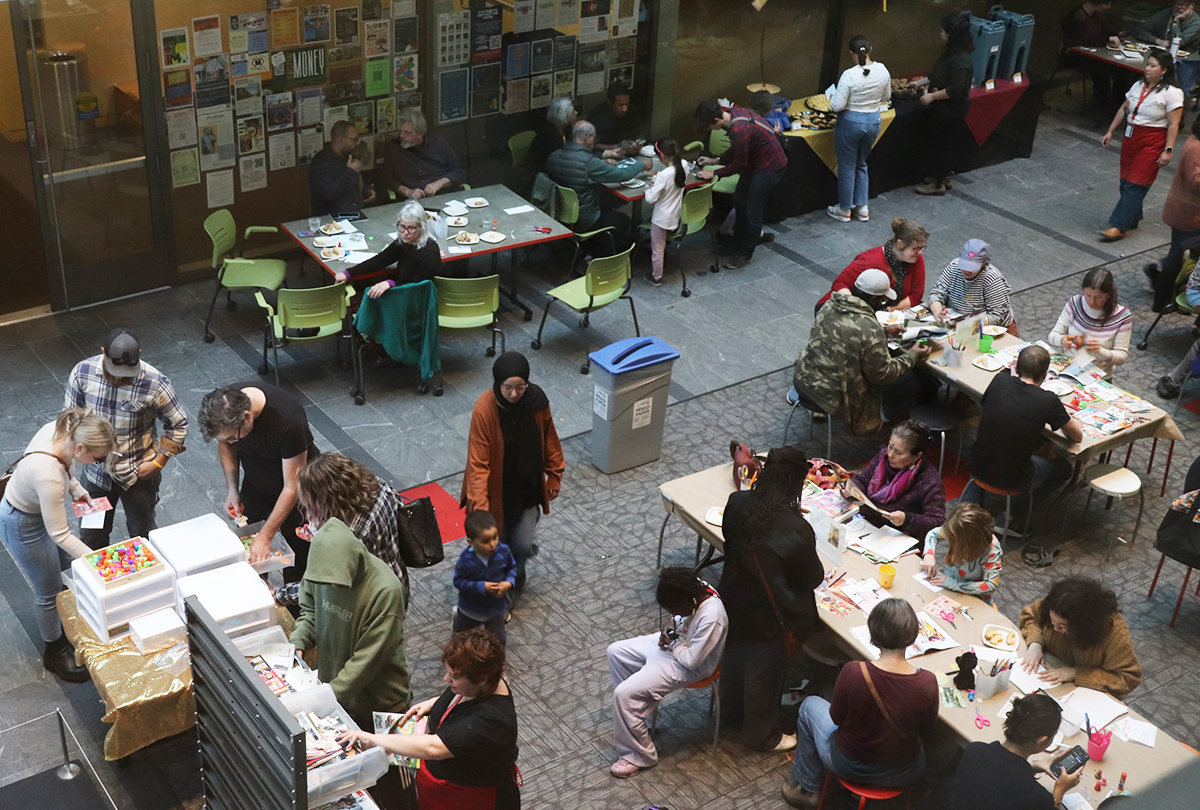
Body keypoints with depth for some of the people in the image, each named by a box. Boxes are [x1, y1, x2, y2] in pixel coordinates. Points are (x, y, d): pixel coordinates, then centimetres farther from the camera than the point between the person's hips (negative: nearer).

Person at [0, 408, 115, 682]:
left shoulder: (57, 429, -22)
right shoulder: (48, 476, -43)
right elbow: (59, 535, -32)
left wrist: (78, 491, -5)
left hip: (38, 507, 8)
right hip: (23, 525, -8)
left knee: (67, 567, 25)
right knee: (49, 590, 12)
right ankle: (55, 653, 35)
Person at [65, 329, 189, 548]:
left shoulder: (155, 383, -24)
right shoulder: (82, 372, -17)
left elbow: (178, 424, -10)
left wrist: (158, 462, -12)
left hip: (138, 474, -2)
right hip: (96, 470, 2)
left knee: (142, 533, 19)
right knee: (91, 535, 19)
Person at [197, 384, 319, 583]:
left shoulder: (289, 421, -39)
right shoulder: (225, 405, -23)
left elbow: (292, 487, -30)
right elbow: (225, 443, 1)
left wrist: (265, 536, -28)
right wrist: (232, 489, -9)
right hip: (255, 484, 5)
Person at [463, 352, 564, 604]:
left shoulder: (537, 401, -15)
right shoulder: (484, 409, -26)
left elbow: (549, 441, 2)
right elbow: (478, 462, -24)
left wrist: (554, 476, 10)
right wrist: (478, 503, -28)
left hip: (528, 489, 3)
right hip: (497, 491, -3)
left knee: (525, 545, 7)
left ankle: (516, 571, 43)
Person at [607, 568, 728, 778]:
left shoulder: (711, 617, -37)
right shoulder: (695, 589, -14)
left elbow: (692, 660, -27)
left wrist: (672, 643, -12)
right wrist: (671, 632, -7)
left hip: (687, 666, -9)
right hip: (677, 641, 9)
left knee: (623, 694, -16)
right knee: (615, 651, 12)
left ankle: (639, 755, 1)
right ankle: (638, 707, 25)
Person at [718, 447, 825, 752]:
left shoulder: (737, 503, -18)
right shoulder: (796, 530, -34)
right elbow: (812, 578, -18)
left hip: (732, 600, 6)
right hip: (764, 618, -6)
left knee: (735, 653, 29)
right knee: (764, 671, 17)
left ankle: (732, 710, 55)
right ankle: (762, 735, 39)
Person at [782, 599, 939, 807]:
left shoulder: (852, 673, -30)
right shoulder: (928, 683, -25)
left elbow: (836, 717, -11)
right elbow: (926, 729, -6)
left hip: (850, 767, -2)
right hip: (905, 775, 2)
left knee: (810, 705, 24)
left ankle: (807, 788, 37)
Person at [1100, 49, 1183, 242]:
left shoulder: (1172, 93, -12)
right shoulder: (1138, 85, 8)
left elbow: (1173, 124, -14)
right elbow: (1124, 109, 17)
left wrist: (1168, 150, -18)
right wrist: (1110, 132, 14)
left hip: (1152, 144, -7)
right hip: (1130, 138, 7)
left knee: (1135, 185, -7)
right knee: (1126, 182, 10)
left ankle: (1118, 226, -8)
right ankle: (1132, 220, 27)